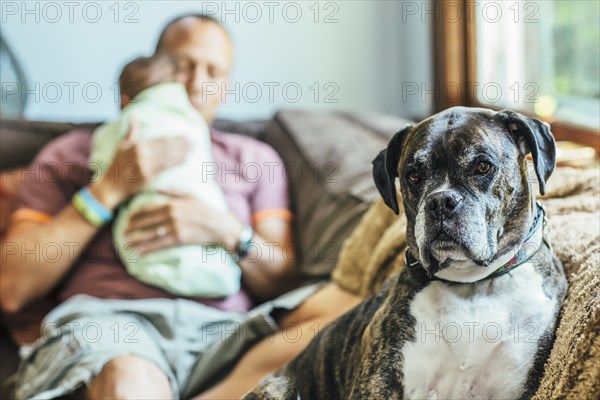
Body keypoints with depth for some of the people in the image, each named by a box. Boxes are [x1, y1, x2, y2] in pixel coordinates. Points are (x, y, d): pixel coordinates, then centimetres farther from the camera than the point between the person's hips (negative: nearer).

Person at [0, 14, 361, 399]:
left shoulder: (254, 157, 27)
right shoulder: (74, 152, 21)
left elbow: (284, 285, 16)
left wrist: (227, 232, -4)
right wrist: (110, 188, 1)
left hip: (219, 329, 4)